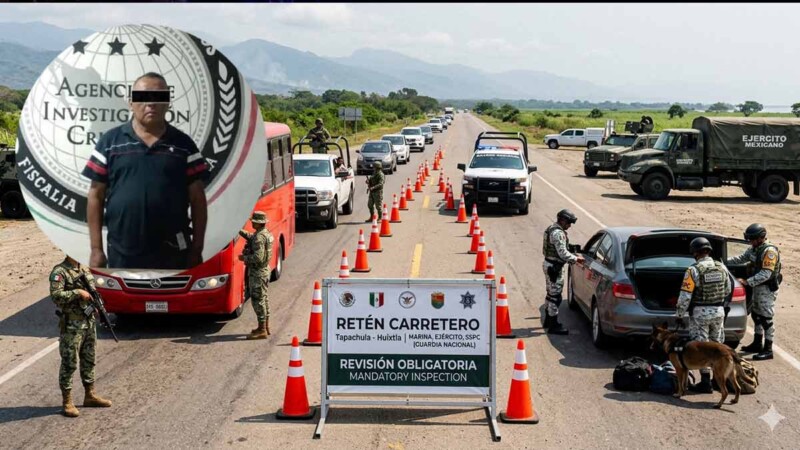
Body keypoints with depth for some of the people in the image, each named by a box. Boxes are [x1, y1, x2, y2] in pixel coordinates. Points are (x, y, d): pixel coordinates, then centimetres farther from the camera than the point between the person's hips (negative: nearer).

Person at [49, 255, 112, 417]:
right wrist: (78, 292, -25)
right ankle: (67, 402, 3)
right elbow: (56, 295, -23)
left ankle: (90, 395, 27)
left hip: (89, 323, 8)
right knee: (69, 363, -3)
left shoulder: (85, 269, 11)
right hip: (71, 326, -7)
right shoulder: (60, 272, -12)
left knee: (89, 361, 15)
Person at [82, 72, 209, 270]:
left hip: (172, 253, 1)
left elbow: (197, 199, 5)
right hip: (122, 253, 0)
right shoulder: (110, 141, 3)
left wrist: (197, 249, 1)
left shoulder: (183, 144, 5)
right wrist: (96, 248, -1)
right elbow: (96, 195, 3)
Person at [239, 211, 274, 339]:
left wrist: (244, 258, -15)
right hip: (265, 270, 10)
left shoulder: (259, 238, -23)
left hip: (257, 273, -10)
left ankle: (262, 330, -2)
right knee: (264, 298, 17)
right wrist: (240, 231, 22)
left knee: (257, 300, -5)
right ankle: (265, 326, 27)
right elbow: (251, 237, 27)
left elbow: (258, 258, -28)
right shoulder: (267, 233, 8)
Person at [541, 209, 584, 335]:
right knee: (555, 296, -6)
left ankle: (548, 320, 32)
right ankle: (553, 326, -2)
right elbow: (563, 253, -24)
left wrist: (574, 257, 13)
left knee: (551, 294, 20)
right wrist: (576, 259, -11)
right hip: (554, 267, -11)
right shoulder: (558, 233, -21)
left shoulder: (552, 229, 13)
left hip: (549, 264, 11)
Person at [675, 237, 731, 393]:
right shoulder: (721, 267, 1)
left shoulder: (693, 270, -17)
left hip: (700, 313, -6)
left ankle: (706, 382, 1)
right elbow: (727, 290, 13)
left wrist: (679, 315, -5)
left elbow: (685, 296, -16)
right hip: (718, 310, 6)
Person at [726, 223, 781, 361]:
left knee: (766, 318, -6)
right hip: (758, 286, 9)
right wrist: (724, 261, 4)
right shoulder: (754, 249, 6)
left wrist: (747, 282, -28)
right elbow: (741, 258, 16)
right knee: (756, 315, 18)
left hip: (767, 289, -9)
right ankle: (757, 344, 31)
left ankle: (768, 350, -1)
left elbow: (766, 274, -27)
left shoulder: (769, 251, -22)